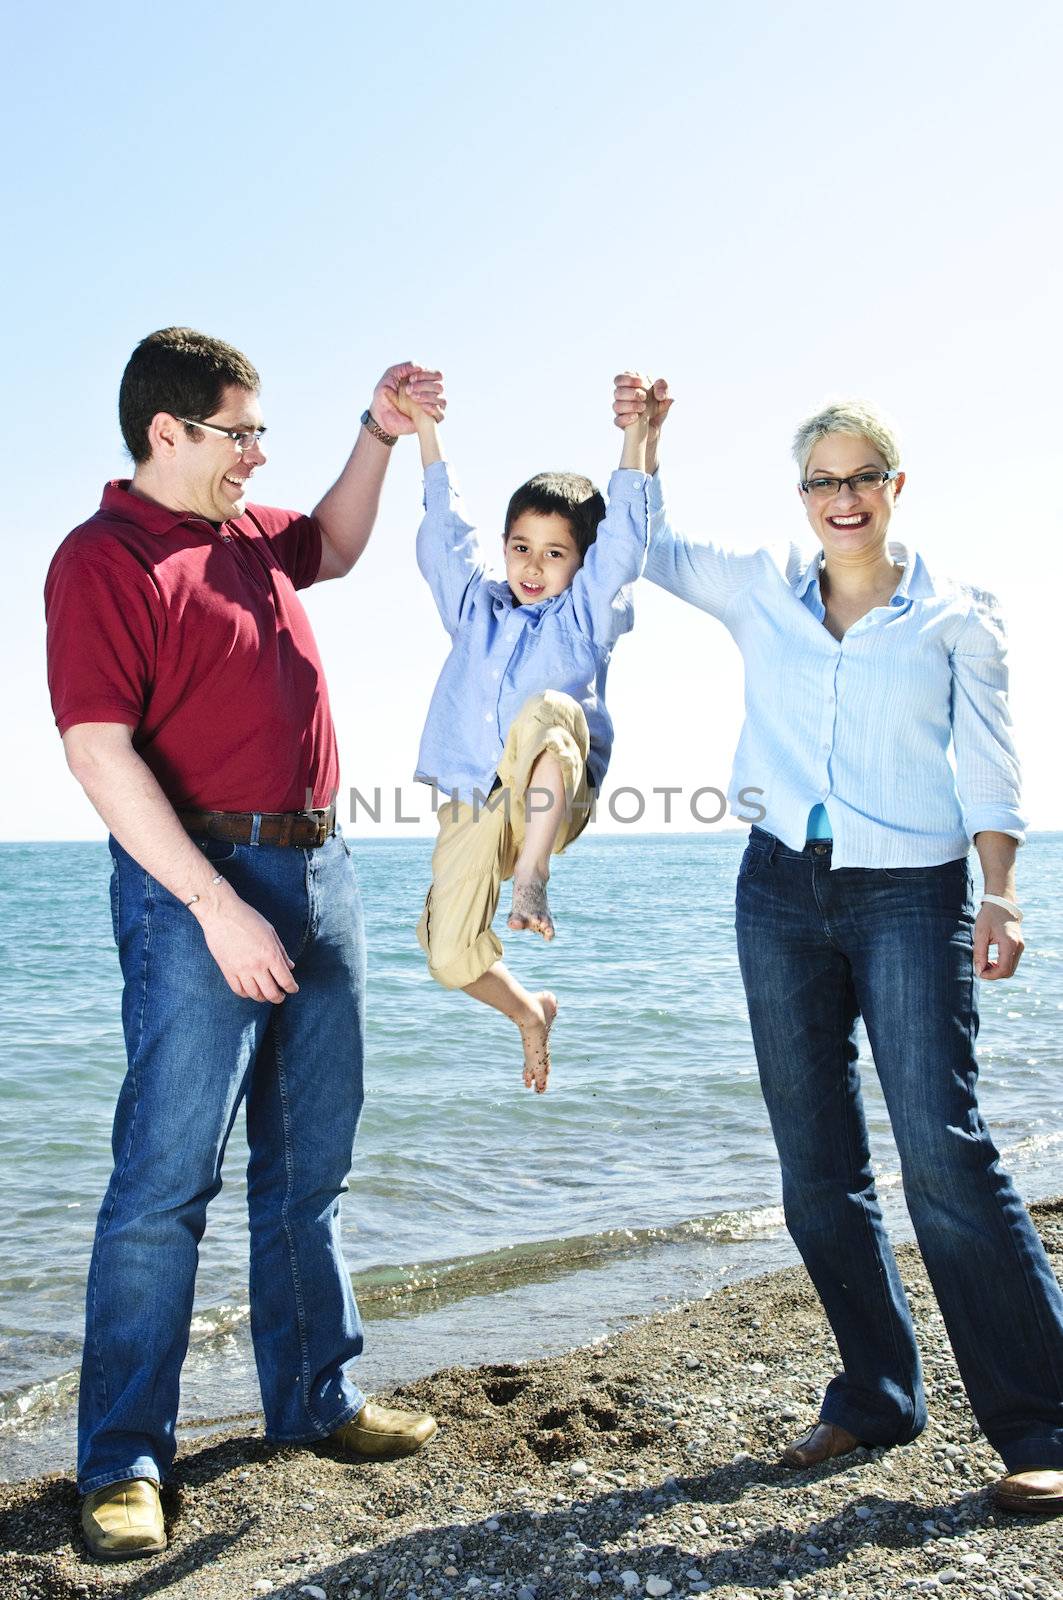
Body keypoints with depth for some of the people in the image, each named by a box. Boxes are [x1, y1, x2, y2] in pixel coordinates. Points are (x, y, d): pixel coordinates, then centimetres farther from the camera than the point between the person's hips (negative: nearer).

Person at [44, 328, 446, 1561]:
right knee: (166, 1178, -4)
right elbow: (100, 753, -17)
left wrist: (378, 432, 26)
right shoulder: (106, 558, -9)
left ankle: (314, 1400, 27)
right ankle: (121, 1464, 10)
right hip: (201, 883, -8)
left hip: (317, 869, 8)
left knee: (308, 1168, 13)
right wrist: (216, 907, -22)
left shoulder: (248, 535, 15)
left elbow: (334, 546, 38)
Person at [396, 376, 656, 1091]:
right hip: (472, 803, 5)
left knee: (551, 709, -36)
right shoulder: (476, 607, 17)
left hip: (550, 799, -4)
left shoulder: (587, 614, 7)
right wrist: (426, 429, 12)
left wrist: (637, 433, -10)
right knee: (450, 957, -1)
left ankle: (532, 877, -41)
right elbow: (445, 530, 14)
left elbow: (624, 534, -2)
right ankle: (530, 1011, 31)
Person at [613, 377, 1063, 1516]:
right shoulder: (762, 591, 11)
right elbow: (649, 546, 21)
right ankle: (875, 1397, 22)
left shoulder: (954, 616, 4)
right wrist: (643, 440, 9)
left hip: (910, 893, -3)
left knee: (944, 1151, -12)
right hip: (782, 888, 4)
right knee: (816, 1166, 7)